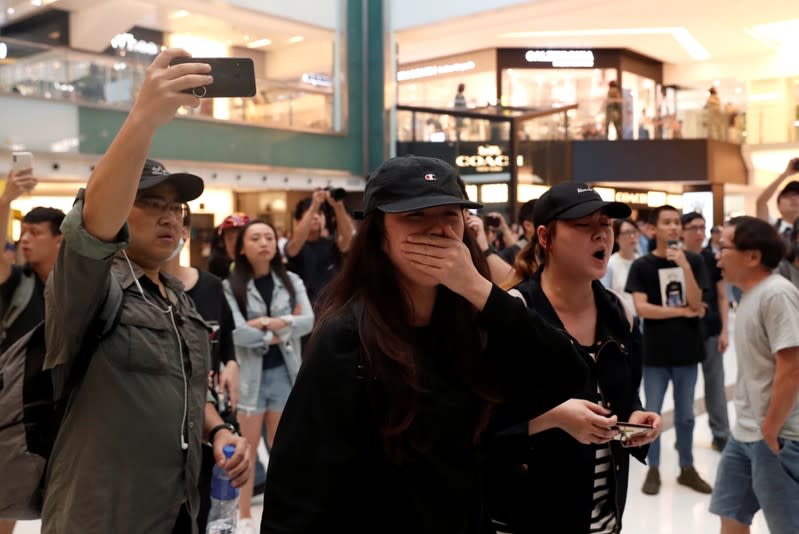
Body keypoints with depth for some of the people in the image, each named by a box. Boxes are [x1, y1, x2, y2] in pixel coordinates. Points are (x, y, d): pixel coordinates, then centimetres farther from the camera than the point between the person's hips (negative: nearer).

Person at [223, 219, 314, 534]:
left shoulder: (291, 282, 3)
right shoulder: (230, 286, -7)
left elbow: (308, 321, -9)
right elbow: (236, 333, -18)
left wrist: (269, 324, -21)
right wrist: (285, 327, -12)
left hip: (284, 373, 3)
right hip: (249, 375, -2)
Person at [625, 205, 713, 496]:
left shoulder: (694, 260, 1)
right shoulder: (641, 265, -5)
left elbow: (696, 303, -9)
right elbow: (641, 308, -12)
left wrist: (684, 266, -19)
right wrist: (682, 311, -10)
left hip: (686, 350, 2)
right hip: (655, 352, -2)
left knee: (685, 416, 13)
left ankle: (687, 468, 27)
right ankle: (653, 469, 20)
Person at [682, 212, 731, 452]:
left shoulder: (712, 259, 0)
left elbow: (722, 297, 4)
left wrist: (725, 330, -1)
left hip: (711, 331, 1)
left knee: (715, 383, 6)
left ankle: (721, 435, 15)